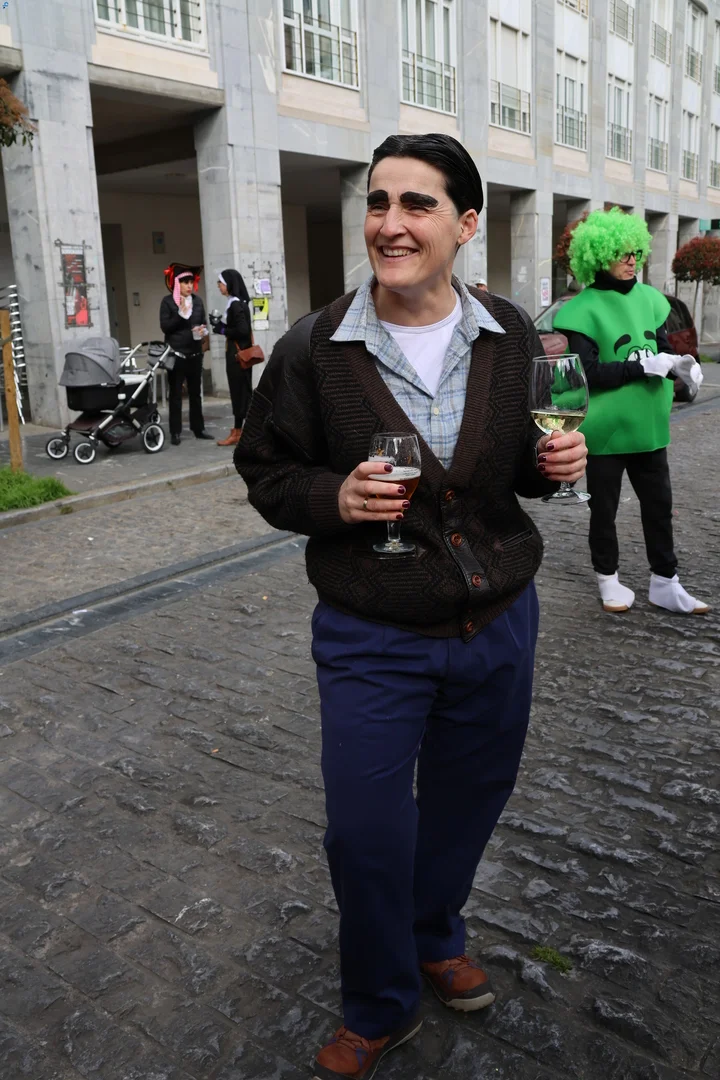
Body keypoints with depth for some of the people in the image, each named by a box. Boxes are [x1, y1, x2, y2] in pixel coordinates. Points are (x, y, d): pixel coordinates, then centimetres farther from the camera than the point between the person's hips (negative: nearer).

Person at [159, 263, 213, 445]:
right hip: (176, 354, -4)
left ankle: (198, 428, 18)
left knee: (196, 392, 10)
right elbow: (165, 327, -9)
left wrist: (202, 329, -8)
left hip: (195, 354, 4)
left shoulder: (198, 301, 9)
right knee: (175, 394, 0)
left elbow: (203, 323, 15)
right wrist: (181, 314, -19)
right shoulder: (167, 301, -4)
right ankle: (175, 432, 3)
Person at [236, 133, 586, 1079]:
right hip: (372, 640, -3)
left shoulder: (511, 337, -1)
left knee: (468, 803, 21)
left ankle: (436, 937, 53)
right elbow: (266, 471, -2)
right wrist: (334, 498, -21)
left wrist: (555, 463, -11)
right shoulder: (314, 350, -11)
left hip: (499, 625, 4)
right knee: (367, 835, 5)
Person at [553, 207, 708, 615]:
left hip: (648, 424, 5)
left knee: (659, 505, 11)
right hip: (606, 428, -5)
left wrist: (679, 365, -12)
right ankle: (609, 580, 28)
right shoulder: (584, 309, -12)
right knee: (604, 508, 10)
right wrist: (642, 367, -22)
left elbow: (663, 349, 10)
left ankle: (665, 583, 25)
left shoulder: (649, 298, 4)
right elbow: (587, 372, -18)